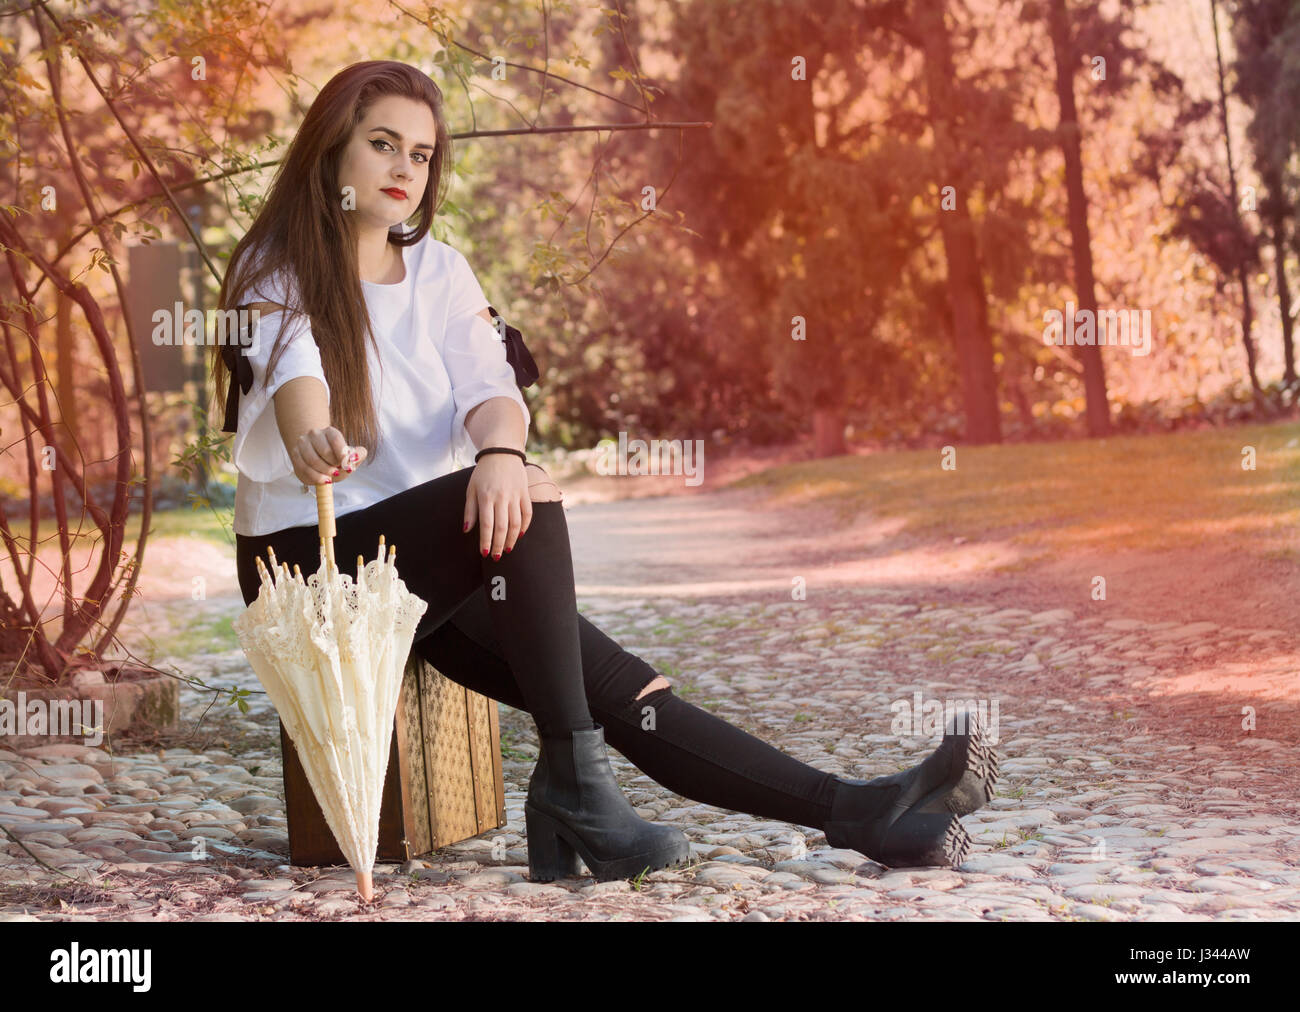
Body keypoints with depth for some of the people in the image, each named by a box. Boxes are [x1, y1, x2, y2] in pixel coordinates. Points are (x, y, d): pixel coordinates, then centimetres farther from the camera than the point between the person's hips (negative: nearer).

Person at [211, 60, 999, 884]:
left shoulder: (439, 270, 12)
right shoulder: (277, 273, -2)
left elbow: (491, 387, -5)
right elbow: (293, 374, -25)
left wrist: (501, 449, -31)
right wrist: (311, 441, -50)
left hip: (435, 558, 5)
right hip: (315, 558, -5)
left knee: (610, 681, -18)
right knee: (528, 499, -32)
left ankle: (851, 810, -26)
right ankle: (574, 781, -30)